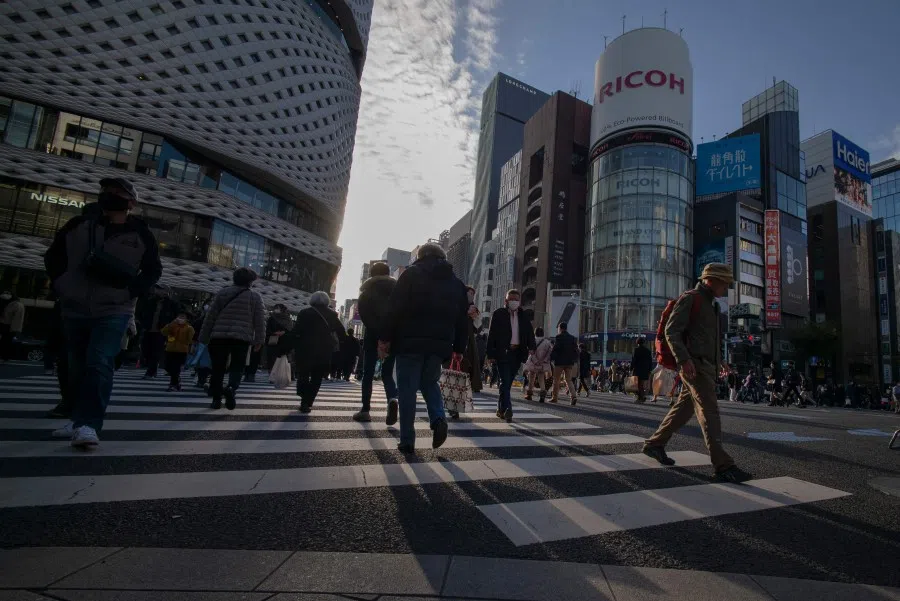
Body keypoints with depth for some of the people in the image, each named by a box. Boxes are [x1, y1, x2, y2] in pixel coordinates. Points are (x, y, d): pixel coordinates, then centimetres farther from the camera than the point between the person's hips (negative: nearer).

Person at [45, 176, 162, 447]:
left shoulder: (140, 233, -1)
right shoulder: (80, 224, 4)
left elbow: (153, 269, 5)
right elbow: (53, 255, 16)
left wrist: (131, 291, -8)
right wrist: (60, 283, 3)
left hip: (114, 311, -3)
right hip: (74, 309, 4)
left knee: (99, 364, -16)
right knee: (77, 367, 12)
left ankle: (88, 424, -16)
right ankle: (80, 419, 26)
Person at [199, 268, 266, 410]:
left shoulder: (222, 292, 11)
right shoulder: (255, 296, 6)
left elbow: (210, 316, 9)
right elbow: (260, 320, 1)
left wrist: (204, 337, 13)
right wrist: (259, 340, 4)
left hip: (219, 336, 2)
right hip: (242, 338, -2)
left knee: (218, 369, 11)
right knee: (237, 367, 6)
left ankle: (216, 399, 14)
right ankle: (231, 388, -22)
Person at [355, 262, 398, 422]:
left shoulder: (368, 286, 10)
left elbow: (362, 307, -6)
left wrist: (372, 327, -7)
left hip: (374, 332, -2)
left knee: (368, 373, 7)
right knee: (387, 373, 9)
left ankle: (365, 410, 6)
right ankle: (393, 399, -17)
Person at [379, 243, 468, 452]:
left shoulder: (411, 274, 2)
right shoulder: (456, 282, 15)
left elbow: (396, 308, -8)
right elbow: (463, 319, 12)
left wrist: (386, 337, -4)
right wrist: (459, 348, 16)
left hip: (411, 342, -4)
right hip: (440, 344, 4)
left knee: (407, 389, 2)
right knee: (429, 383, 21)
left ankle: (407, 441, 4)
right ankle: (438, 418, -3)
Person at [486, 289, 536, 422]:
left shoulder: (523, 316, 12)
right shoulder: (499, 314, 0)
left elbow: (529, 333, 5)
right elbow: (492, 335, -3)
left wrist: (532, 348, -13)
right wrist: (491, 354, -10)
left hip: (517, 353, 4)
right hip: (502, 353, -4)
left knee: (508, 382, 10)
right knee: (505, 381, -10)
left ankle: (501, 409, 20)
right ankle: (507, 410, -14)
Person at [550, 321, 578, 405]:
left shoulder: (559, 337, -8)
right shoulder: (573, 338, 10)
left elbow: (555, 349, -12)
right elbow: (576, 350, 11)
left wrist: (551, 358, -5)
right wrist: (575, 360, 18)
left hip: (559, 361, -5)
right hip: (570, 362, 5)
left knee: (556, 379, 7)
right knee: (569, 380, 8)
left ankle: (555, 398, 11)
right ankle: (574, 396, -10)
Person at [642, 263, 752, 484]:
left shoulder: (711, 304, 22)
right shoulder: (689, 299, -7)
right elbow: (671, 330, -16)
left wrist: (719, 363, 22)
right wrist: (683, 360, -25)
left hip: (707, 366, 10)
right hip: (694, 364, -10)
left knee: (684, 407, 12)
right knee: (709, 411, -11)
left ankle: (654, 444, 22)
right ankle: (723, 465, -9)